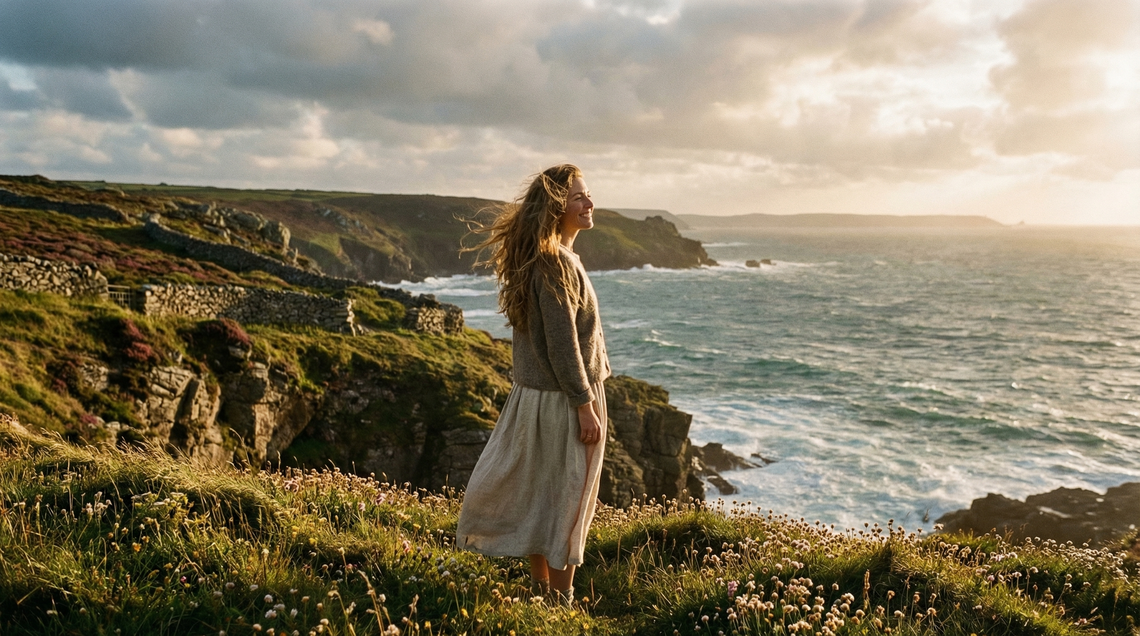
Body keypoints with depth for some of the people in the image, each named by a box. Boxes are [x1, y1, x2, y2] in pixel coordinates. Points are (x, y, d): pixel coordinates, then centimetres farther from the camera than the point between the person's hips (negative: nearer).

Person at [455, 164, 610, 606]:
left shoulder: (536, 258, 9)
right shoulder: (556, 263, -20)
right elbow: (562, 343, -23)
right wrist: (585, 406, -18)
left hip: (532, 391, 9)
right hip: (563, 400, -9)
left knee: (539, 495, 17)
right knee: (567, 501, 3)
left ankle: (540, 587, 31)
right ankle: (560, 600, 16)